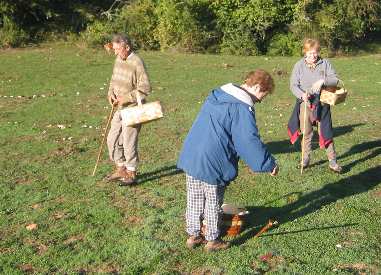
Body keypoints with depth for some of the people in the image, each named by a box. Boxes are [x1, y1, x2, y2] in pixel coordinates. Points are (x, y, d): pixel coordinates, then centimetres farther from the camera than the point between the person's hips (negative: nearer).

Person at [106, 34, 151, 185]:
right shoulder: (118, 59, 6)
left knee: (129, 142, 0)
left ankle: (131, 174, 17)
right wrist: (111, 92, 1)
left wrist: (126, 98, -20)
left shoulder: (137, 63, -19)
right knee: (112, 139, 13)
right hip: (120, 109, 8)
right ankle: (120, 169, 29)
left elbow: (145, 88, -21)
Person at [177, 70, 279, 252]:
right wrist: (269, 164, -12)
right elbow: (251, 141, -20)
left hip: (190, 156, 8)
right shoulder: (243, 108, -16)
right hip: (212, 163, -8)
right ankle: (212, 240, 25)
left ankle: (193, 235, 32)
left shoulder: (217, 94, 12)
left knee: (194, 199, 18)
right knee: (213, 203, 10)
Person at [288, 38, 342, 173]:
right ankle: (306, 158, 25)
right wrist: (302, 95, -22)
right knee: (306, 133, 10)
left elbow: (335, 80, -3)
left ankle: (332, 161, 12)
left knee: (326, 132, 2)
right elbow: (293, 85, -3)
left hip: (322, 103, 0)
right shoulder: (299, 65, 1)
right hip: (305, 103, 1)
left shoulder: (325, 63, 1)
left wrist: (323, 81, -23)